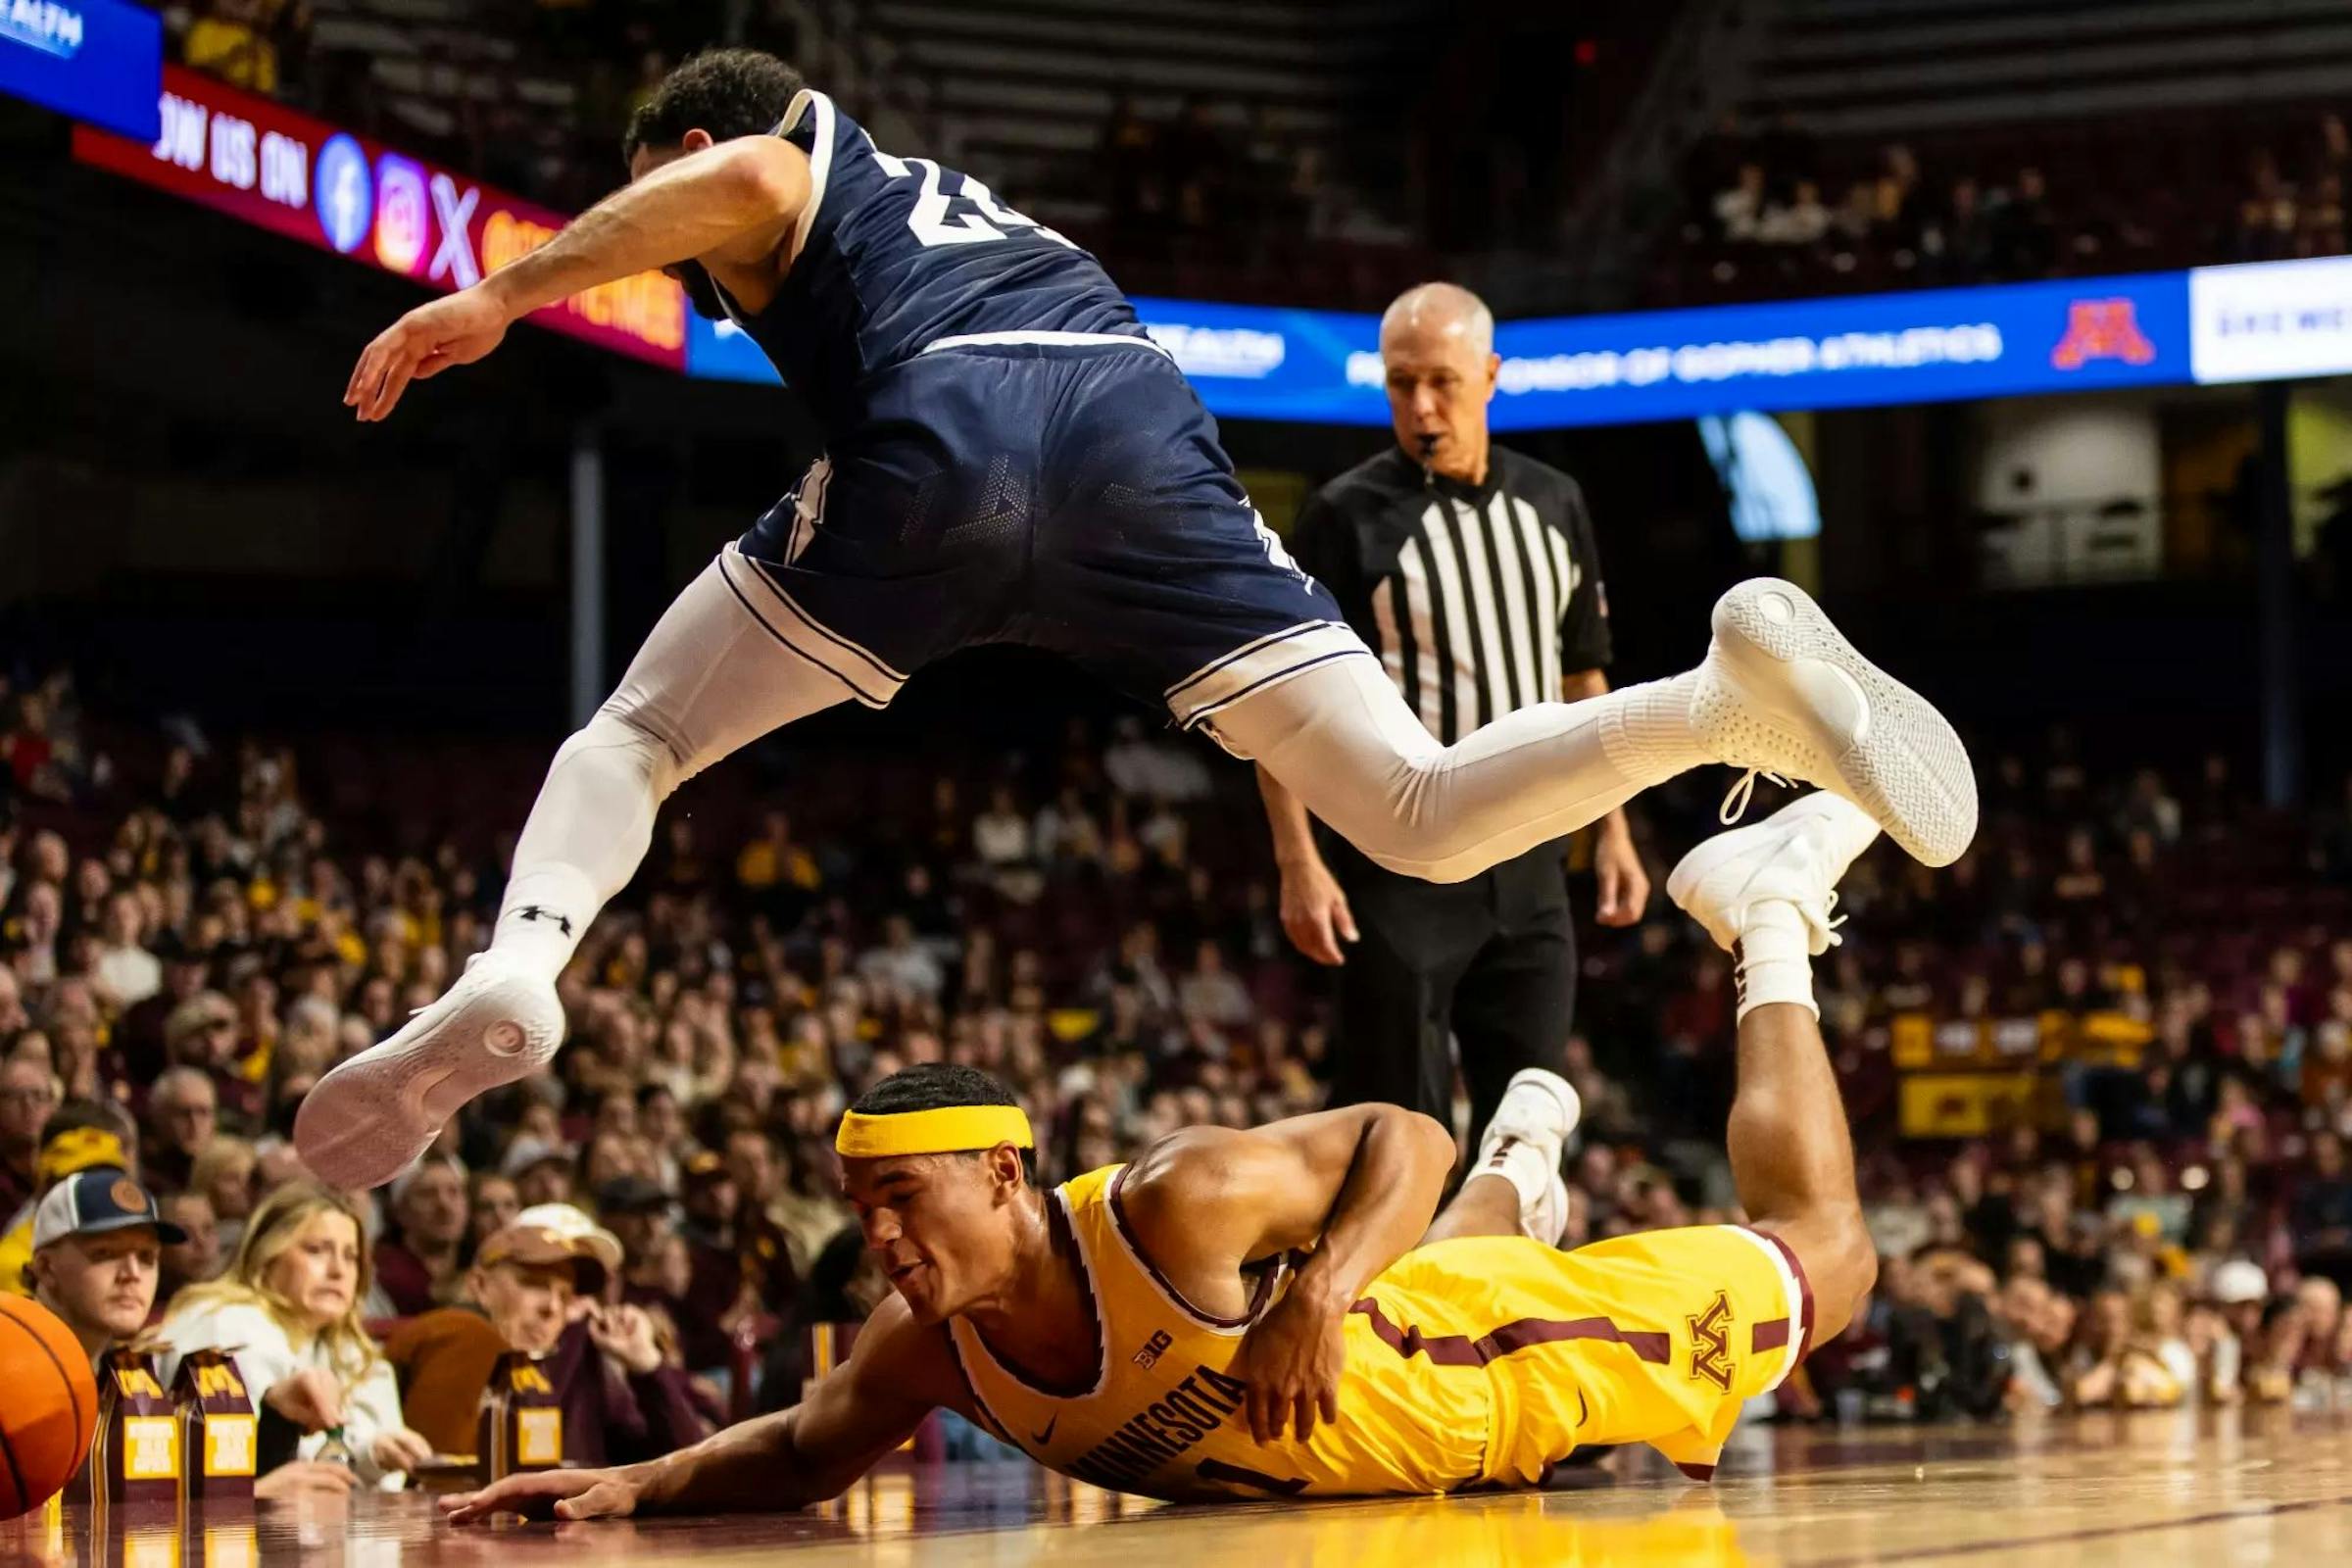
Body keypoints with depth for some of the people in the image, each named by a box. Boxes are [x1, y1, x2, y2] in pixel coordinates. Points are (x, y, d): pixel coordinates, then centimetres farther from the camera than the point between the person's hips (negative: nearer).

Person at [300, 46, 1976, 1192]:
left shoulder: (804, 154, 25)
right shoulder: (966, 204, 44)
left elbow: (745, 175, 2)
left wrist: (501, 297, 5)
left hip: (950, 437, -4)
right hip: (1145, 428, 5)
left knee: (632, 739, 13)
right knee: (1422, 819, -3)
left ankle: (511, 977, -17)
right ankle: (1738, 692, -28)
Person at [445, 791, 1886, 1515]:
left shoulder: (1176, 1202, -40)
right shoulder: (929, 1350, -23)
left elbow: (1403, 1141, -30)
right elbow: (809, 1451, -5)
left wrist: (1323, 1293, -49)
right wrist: (637, 1487, -23)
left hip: (1498, 1361, -5)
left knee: (1820, 1257, 10)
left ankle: (1768, 933, 29)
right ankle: (1517, 1173, 64)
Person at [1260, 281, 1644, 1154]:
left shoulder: (1551, 505, 9)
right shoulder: (1349, 517, -7)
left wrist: (1612, 831, 13)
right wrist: (1298, 862, -17)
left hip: (1527, 864, 5)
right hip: (1399, 868, -5)